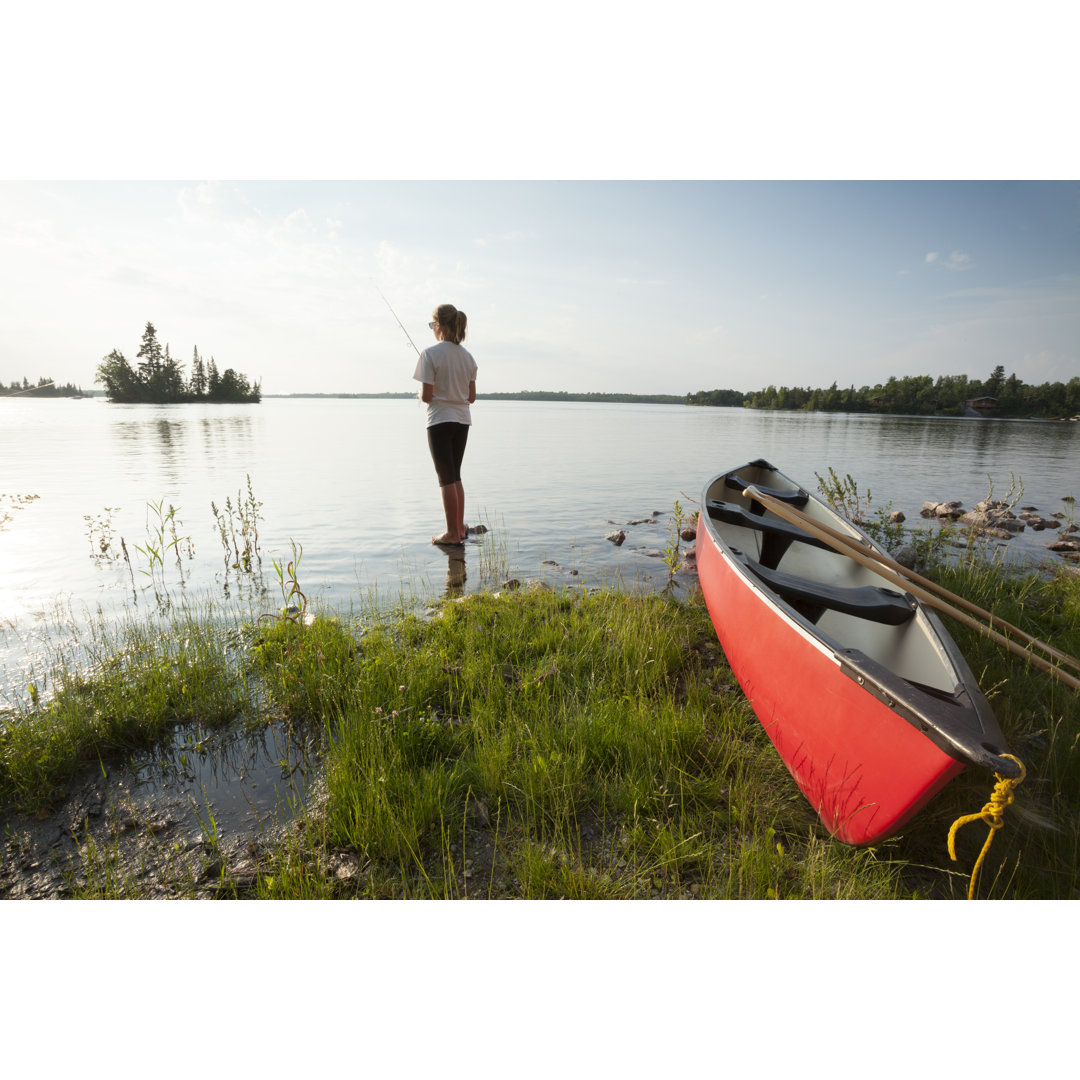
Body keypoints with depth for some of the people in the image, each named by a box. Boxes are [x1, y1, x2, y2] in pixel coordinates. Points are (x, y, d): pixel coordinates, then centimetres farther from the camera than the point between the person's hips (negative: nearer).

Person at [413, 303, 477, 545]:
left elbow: (427, 396, -14)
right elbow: (471, 397, 9)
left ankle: (452, 533, 6)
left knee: (446, 478, 0)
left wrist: (420, 395, 8)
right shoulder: (467, 356, 8)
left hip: (440, 421, -6)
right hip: (462, 420, 6)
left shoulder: (430, 354, -11)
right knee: (455, 475, 15)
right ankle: (460, 528, 20)